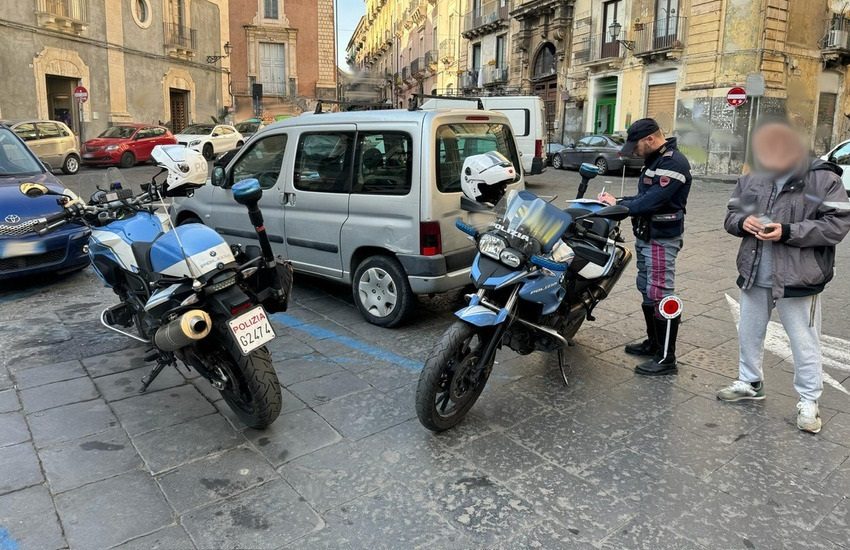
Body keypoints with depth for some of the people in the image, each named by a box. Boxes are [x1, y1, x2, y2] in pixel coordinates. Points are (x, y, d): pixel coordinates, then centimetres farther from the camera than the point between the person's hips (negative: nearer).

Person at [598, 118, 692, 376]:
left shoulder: (673, 162, -17)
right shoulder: (654, 160, 16)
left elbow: (653, 200, -25)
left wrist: (619, 206, -17)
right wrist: (617, 201, 3)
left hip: (662, 240, -10)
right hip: (645, 237, 10)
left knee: (660, 295, -9)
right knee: (646, 290, 17)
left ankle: (666, 358, -3)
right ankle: (653, 343, 31)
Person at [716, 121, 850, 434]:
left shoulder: (824, 179, -10)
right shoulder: (751, 179, 5)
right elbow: (730, 215, 12)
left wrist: (788, 232, -23)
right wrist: (743, 221, -12)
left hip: (797, 278, -5)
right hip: (755, 276, 5)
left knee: (804, 343, 6)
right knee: (749, 334, 19)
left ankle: (809, 402, 21)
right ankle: (749, 383, 38)